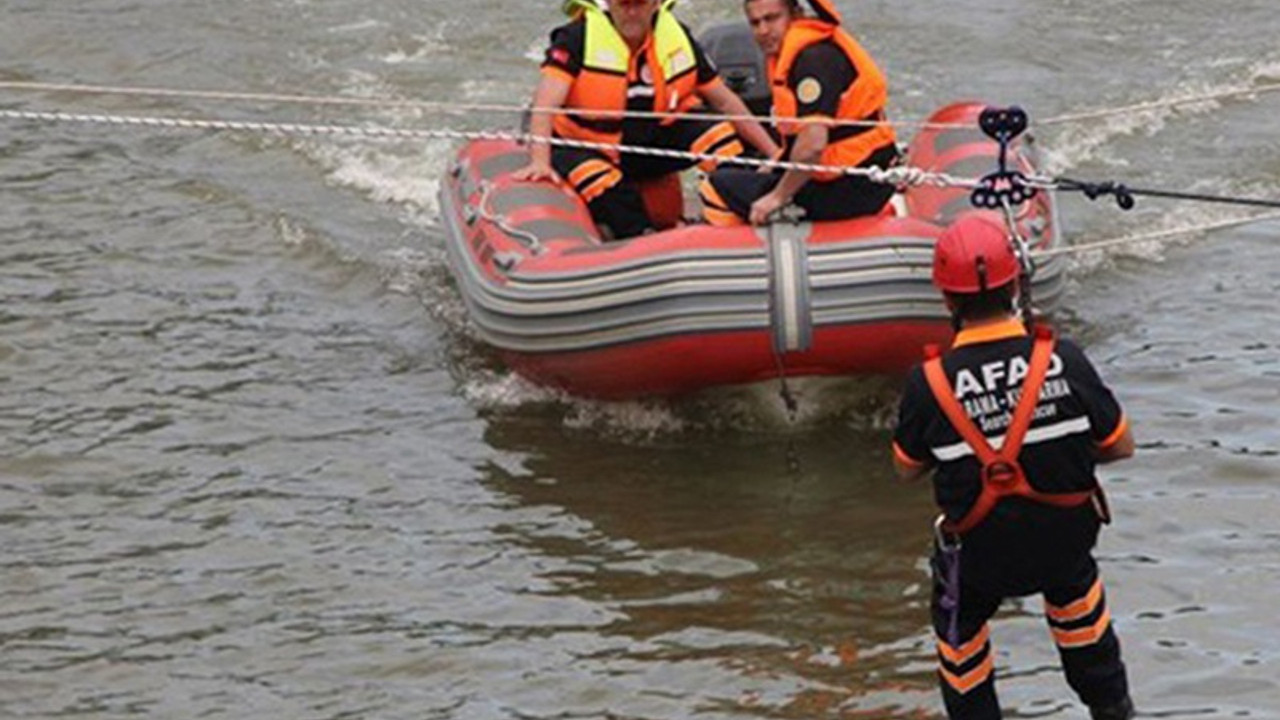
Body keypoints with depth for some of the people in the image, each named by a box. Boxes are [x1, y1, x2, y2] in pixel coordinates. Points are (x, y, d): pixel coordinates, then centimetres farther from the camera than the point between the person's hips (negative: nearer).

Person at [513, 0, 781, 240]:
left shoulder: (677, 37, -2)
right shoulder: (578, 37, -16)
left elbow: (724, 100, 4)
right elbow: (546, 102, -28)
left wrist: (773, 151, 1)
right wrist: (540, 160, -43)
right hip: (590, 147, -4)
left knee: (716, 136, -17)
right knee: (595, 180, -37)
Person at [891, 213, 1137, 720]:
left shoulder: (928, 383, -22)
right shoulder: (1063, 360, -19)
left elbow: (907, 469, -5)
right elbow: (1121, 446, -7)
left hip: (980, 556, -2)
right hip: (1066, 540, 2)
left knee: (959, 627, 28)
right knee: (1074, 586, 35)